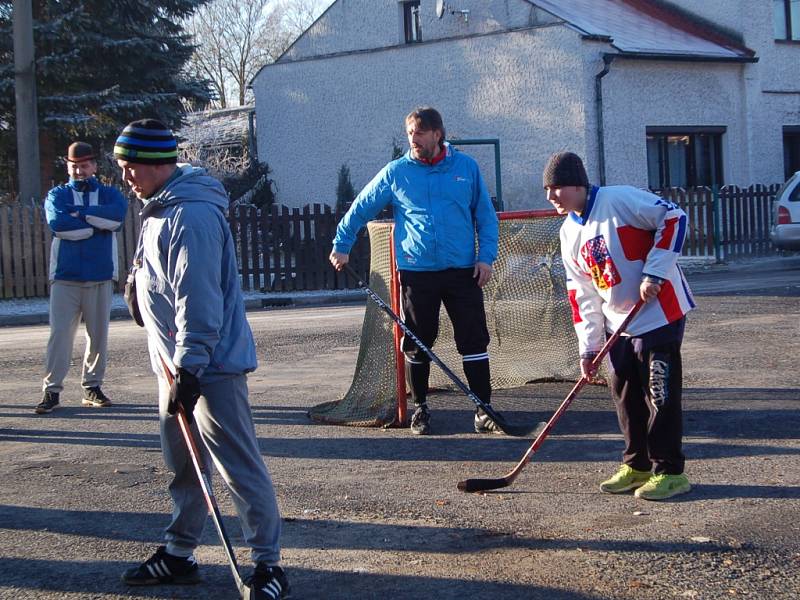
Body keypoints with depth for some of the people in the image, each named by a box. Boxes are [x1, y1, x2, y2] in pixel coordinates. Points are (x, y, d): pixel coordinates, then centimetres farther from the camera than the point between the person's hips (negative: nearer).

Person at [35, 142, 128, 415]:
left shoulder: (109, 194, 10)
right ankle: (52, 390, -4)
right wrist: (97, 223, -8)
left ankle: (92, 387, 15)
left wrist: (80, 214, -11)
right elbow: (57, 223, -13)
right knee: (60, 333, -7)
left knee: (98, 335, 5)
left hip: (101, 277, 1)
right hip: (65, 277, -1)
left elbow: (117, 215, -13)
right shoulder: (57, 195, 8)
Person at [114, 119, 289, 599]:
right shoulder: (161, 207, 13)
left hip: (209, 363, -10)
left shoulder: (191, 216, -20)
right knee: (182, 465, 17)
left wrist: (188, 369, -28)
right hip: (175, 361, 10)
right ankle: (179, 555, 28)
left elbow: (198, 302, -26)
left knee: (238, 466, -6)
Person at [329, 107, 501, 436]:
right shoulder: (395, 173, 3)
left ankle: (484, 411, 2)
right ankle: (420, 407, 22)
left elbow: (485, 215, 9)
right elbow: (361, 208, 11)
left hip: (463, 272, 0)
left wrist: (486, 256, 0)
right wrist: (341, 245, 8)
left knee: (474, 340, -3)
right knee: (418, 343, 7)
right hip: (416, 272, 0)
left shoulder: (466, 167, 4)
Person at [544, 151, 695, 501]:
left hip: (659, 313, -7)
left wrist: (654, 272, -18)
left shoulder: (620, 200, -14)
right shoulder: (569, 233, 9)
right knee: (626, 395, 11)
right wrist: (589, 346, 7)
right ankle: (637, 465, 24)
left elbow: (673, 218, -15)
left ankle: (670, 471, 3)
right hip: (618, 325, 8)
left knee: (660, 394, -5)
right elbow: (581, 293, 11)